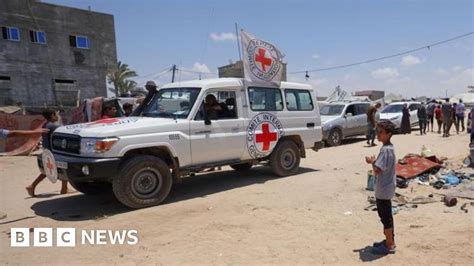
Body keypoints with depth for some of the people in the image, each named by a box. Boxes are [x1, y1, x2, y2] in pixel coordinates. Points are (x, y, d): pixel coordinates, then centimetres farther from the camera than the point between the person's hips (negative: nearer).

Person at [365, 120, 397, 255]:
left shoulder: (385, 150, -23)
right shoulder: (390, 147, 7)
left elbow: (377, 170, -29)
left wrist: (372, 162, -11)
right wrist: (374, 162, 2)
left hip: (383, 190, -10)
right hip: (387, 188, 10)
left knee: (385, 217, 2)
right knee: (386, 215, 20)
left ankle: (389, 245, 15)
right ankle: (390, 240, 33)